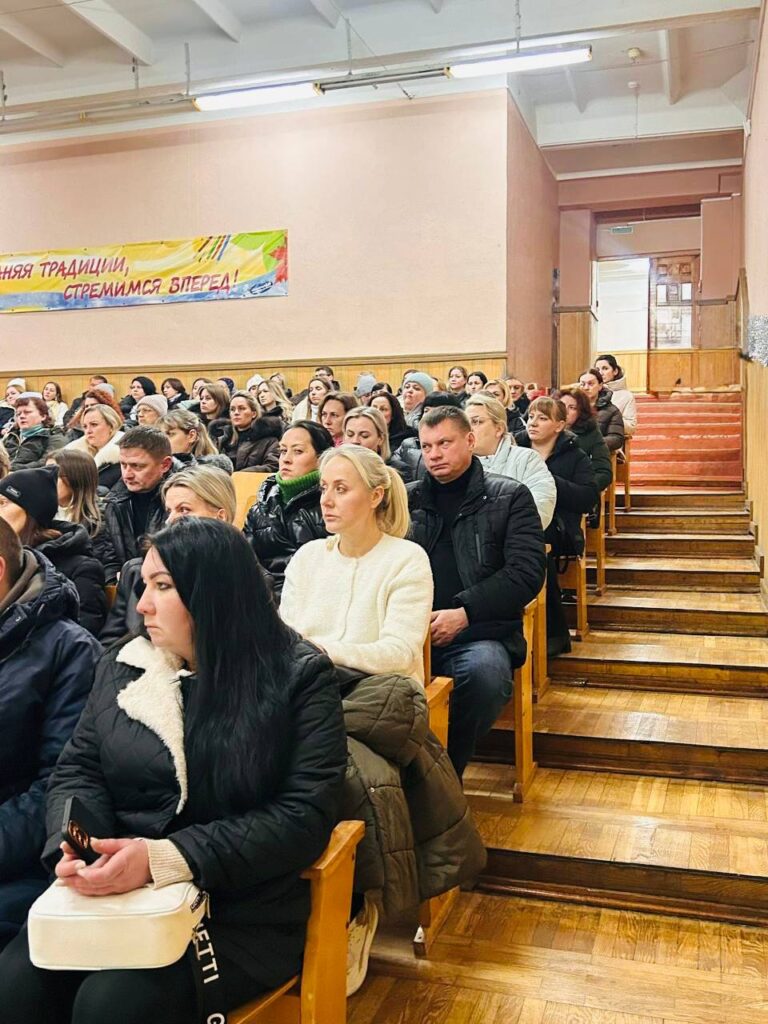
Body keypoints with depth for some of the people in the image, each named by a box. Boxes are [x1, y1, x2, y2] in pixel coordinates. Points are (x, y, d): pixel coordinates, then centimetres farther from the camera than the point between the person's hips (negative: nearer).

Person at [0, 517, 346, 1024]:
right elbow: (78, 769, 11)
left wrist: (162, 859, -21)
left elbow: (306, 814, -12)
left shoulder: (300, 675, -5)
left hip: (241, 912, -3)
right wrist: (77, 845, -14)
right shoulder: (121, 666, 10)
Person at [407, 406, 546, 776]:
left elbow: (527, 572, -1)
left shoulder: (509, 497, 9)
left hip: (478, 632, -1)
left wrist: (464, 613, -11)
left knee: (486, 673, -35)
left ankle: (448, 770, -11)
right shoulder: (407, 498, 19)